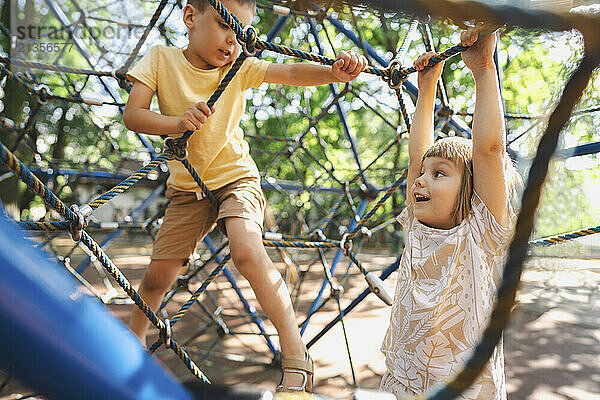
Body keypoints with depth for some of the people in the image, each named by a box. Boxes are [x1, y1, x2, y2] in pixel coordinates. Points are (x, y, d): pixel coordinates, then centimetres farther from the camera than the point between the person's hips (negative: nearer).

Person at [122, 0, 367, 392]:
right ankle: (135, 337, 40)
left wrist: (334, 72, -42)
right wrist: (178, 121, -34)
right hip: (187, 187, 2)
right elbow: (133, 115, -15)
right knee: (159, 274, 7)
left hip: (236, 178, -2)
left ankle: (297, 358, -21)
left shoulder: (240, 68, -9)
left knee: (248, 250, -29)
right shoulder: (162, 59, -7)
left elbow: (292, 72, -22)